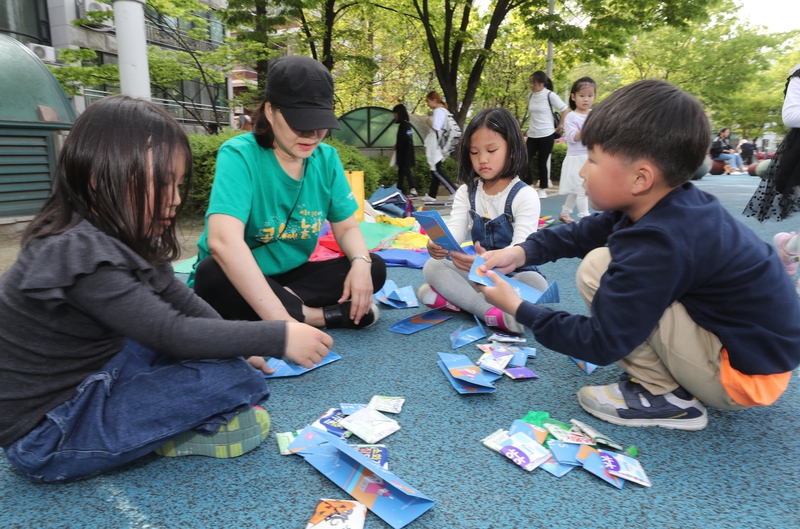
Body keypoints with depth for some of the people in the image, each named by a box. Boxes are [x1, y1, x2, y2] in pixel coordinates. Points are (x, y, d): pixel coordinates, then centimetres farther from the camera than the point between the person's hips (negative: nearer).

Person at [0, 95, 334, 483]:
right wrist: (280, 338, -27)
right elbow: (172, 334, -30)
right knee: (234, 379, -22)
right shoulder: (77, 254, -27)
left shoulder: (114, 237, 1)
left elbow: (182, 301, 8)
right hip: (46, 442, -9)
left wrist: (240, 349, 7)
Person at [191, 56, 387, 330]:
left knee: (373, 267, -11)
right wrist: (280, 318, -46)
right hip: (239, 282, -4)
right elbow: (223, 240, -38)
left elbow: (347, 228, 1)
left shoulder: (327, 158, -5)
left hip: (290, 276, 5)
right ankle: (321, 315, -24)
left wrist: (360, 262, -24)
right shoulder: (239, 154, -22)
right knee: (213, 275, -36)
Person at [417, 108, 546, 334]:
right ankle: (492, 312, -31)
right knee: (433, 266, -19)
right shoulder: (466, 193, 1)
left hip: (514, 276, -3)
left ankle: (454, 300, -30)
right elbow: (454, 231, -14)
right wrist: (438, 245, -40)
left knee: (535, 282, -35)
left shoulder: (525, 195, -13)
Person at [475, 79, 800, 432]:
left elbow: (601, 344, -25)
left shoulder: (658, 245, -31)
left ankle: (664, 396, -7)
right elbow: (584, 234, 8)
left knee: (597, 269, -20)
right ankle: (670, 375, 12)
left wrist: (518, 309, -16)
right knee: (617, 273, 16)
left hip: (744, 375, -9)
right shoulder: (671, 203, -4)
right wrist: (522, 252, -4)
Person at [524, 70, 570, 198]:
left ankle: (543, 189, 16)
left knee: (542, 163, 2)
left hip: (546, 135, -5)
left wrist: (561, 126, -2)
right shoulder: (530, 96, 6)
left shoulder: (550, 95, -10)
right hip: (532, 135, 5)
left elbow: (565, 110, -4)